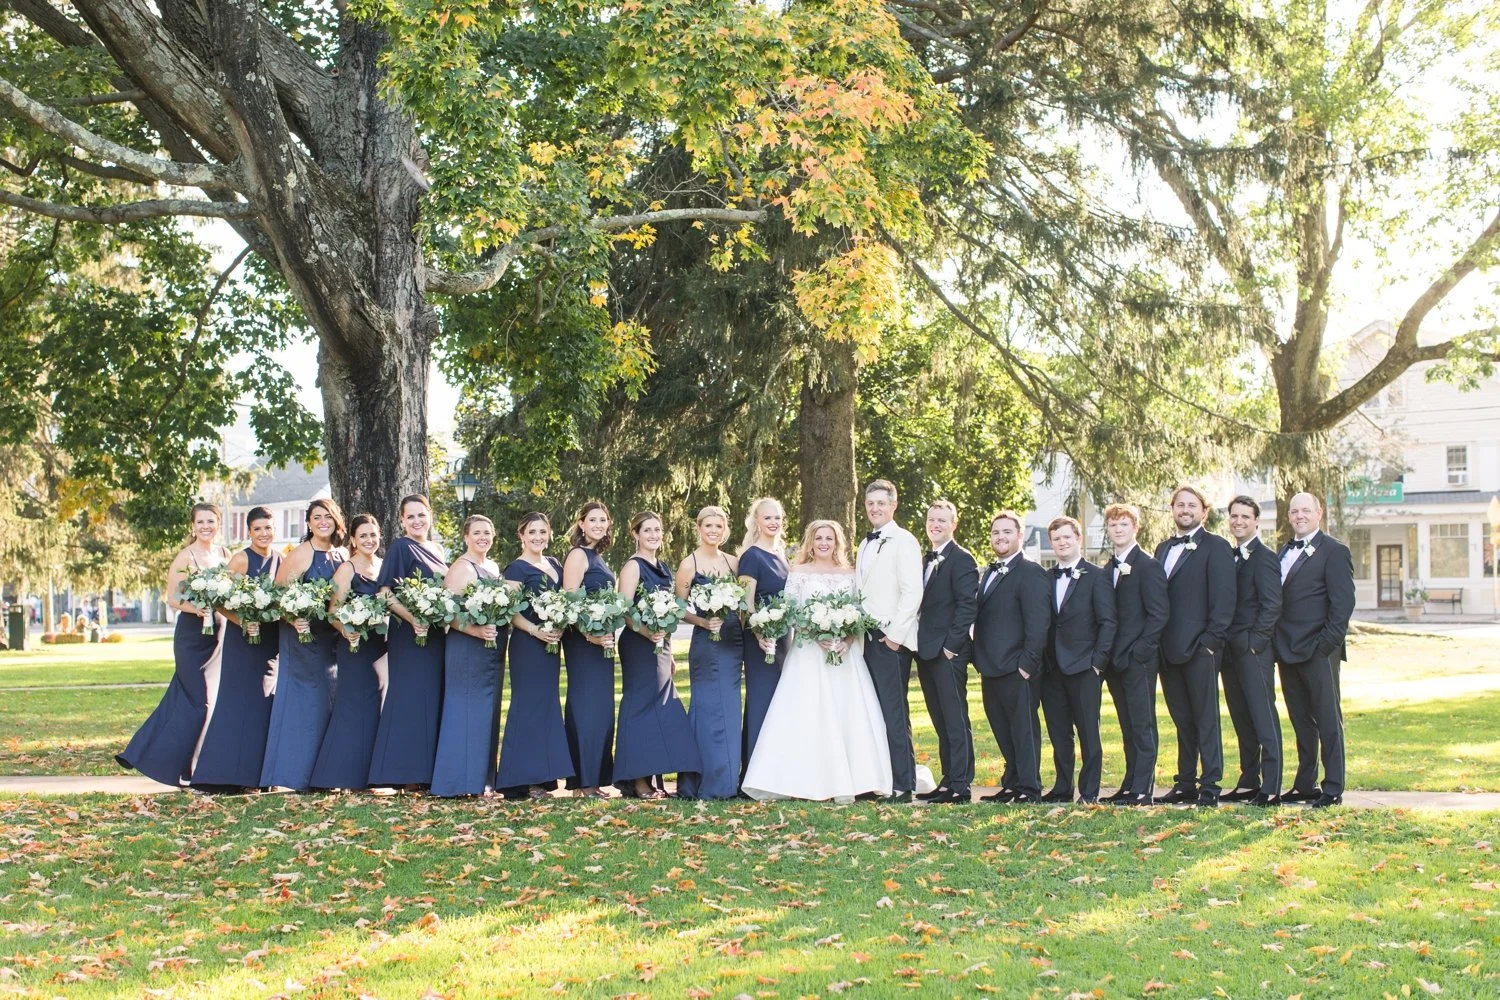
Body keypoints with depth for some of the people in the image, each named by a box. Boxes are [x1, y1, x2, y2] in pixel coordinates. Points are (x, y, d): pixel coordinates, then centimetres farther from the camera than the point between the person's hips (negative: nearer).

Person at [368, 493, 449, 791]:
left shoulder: (438, 551, 16)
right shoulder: (400, 548, -6)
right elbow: (385, 594, -13)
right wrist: (412, 619, -22)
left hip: (436, 636, 8)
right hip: (408, 635, -8)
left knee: (433, 699, 7)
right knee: (408, 697, -10)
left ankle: (425, 772, 11)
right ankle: (398, 774, -8)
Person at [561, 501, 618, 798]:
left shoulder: (598, 558, 18)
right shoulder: (578, 555, -8)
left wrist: (607, 635, 14)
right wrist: (590, 635, -24)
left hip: (601, 640, 9)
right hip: (582, 640, -9)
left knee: (601, 706, 10)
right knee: (585, 704, -8)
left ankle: (593, 779, 14)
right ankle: (583, 782, -6)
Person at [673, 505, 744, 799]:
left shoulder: (733, 562, 10)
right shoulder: (689, 564, -4)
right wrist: (703, 622, -17)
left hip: (733, 643, 5)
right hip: (706, 644, -5)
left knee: (729, 709, 7)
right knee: (710, 708, -5)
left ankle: (727, 780, 13)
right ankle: (707, 783, 0)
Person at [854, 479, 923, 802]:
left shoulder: (903, 541, -6)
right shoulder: (866, 545, 19)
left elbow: (912, 592, -13)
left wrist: (895, 636, -16)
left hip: (891, 639, -8)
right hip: (868, 639, 8)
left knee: (894, 714, -8)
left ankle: (902, 787, -5)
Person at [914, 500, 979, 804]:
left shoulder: (962, 559, -8)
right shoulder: (927, 560, 18)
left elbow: (967, 605, -14)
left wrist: (951, 645, -18)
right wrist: (920, 645, 11)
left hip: (948, 652, -9)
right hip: (926, 651, 9)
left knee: (955, 719, -6)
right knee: (941, 722, 12)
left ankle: (960, 787, -4)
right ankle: (948, 781, 17)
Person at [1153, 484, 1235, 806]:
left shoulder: (1216, 548, -3)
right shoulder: (1163, 549, 17)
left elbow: (1223, 600, -10)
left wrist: (1211, 641, -15)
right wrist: (1156, 643, 9)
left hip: (1199, 648, -6)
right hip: (1169, 648, 6)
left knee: (1206, 718, -3)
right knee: (1182, 720, 12)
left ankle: (1210, 786, 0)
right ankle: (1185, 783, 17)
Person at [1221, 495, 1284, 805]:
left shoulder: (1264, 558, -8)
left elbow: (1271, 605, -14)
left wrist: (1254, 642, -17)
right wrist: (1223, 644, 10)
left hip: (1254, 651, -8)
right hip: (1231, 651, 8)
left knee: (1263, 718, -8)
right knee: (1242, 719, 12)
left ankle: (1271, 788, -8)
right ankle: (1248, 782, 18)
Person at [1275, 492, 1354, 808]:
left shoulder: (1334, 551, -5)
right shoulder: (1284, 552, 17)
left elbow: (1343, 602, -11)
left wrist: (1327, 643, -17)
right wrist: (1278, 644, 8)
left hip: (1318, 651, -7)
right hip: (1288, 651, 7)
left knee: (1328, 719, -2)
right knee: (1301, 720, 12)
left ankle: (1333, 788, 1)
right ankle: (1305, 784, 18)